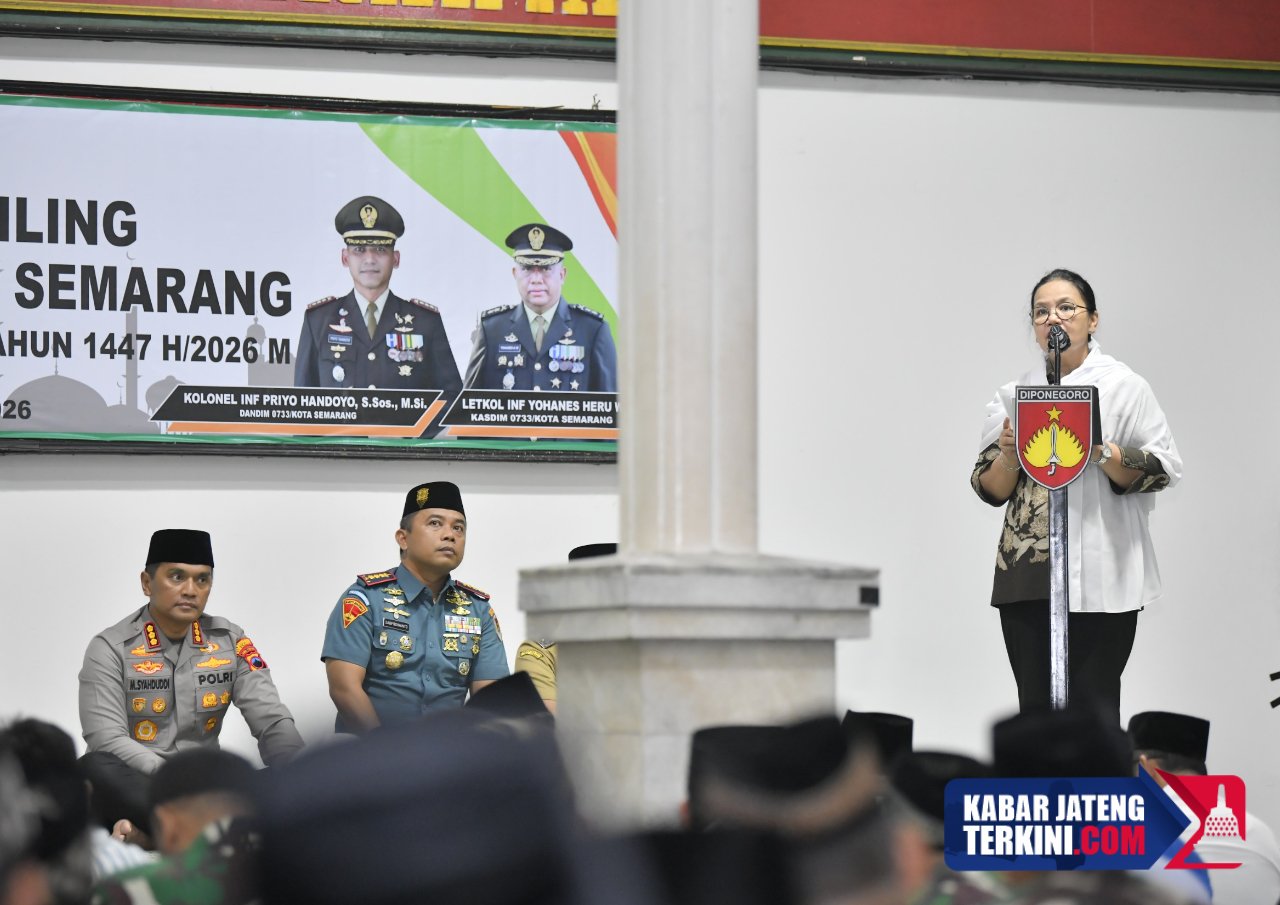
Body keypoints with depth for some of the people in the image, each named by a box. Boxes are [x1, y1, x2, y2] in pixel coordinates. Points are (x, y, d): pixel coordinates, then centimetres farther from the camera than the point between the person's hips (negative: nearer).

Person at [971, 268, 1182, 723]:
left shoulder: (1124, 387, 3)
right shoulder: (1013, 395, 13)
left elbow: (1162, 469, -4)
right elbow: (990, 489, 12)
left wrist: (1101, 452, -17)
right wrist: (1009, 455, -8)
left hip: (1099, 577, -4)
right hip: (1028, 578, 4)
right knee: (1036, 707, 4)